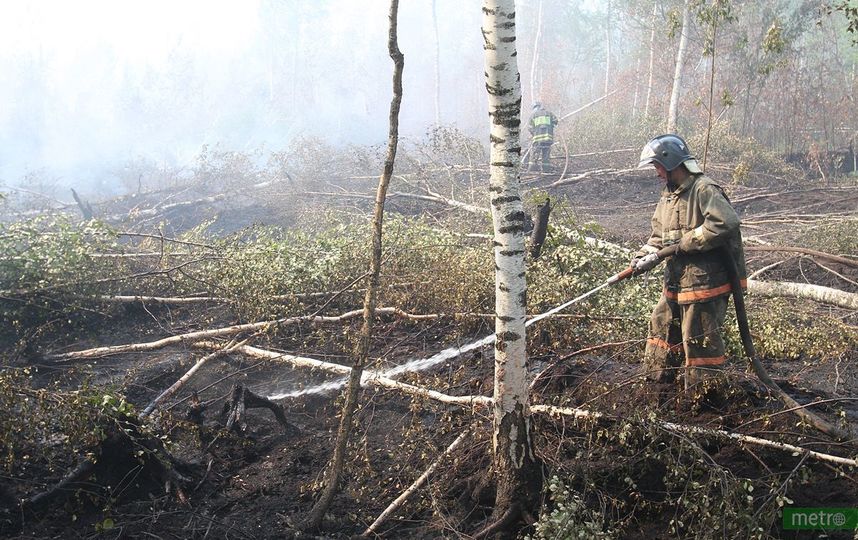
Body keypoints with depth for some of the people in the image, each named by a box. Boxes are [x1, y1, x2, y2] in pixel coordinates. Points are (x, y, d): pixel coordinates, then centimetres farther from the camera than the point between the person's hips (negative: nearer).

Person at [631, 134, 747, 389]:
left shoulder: (704, 190, -16)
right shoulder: (668, 194, 14)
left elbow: (726, 223, -29)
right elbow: (659, 234, 18)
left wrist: (686, 242, -22)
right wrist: (646, 255, -1)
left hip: (705, 282, -10)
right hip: (676, 282, 10)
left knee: (700, 340, -2)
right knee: (661, 328, 20)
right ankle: (657, 383, 35)